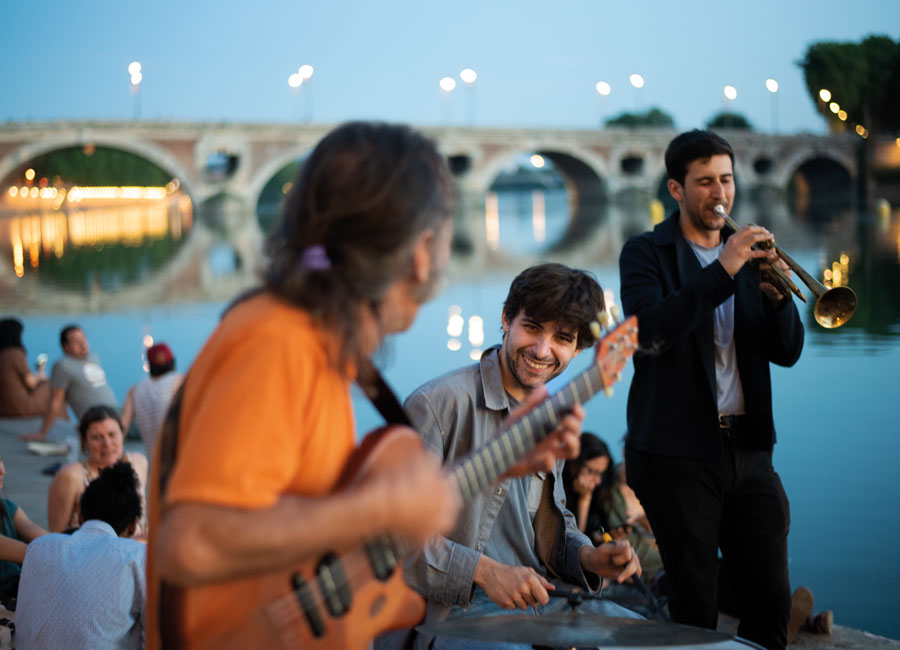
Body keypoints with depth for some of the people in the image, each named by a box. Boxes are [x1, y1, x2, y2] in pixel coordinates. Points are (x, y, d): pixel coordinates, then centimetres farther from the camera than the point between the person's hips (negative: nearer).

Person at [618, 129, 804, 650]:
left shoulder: (748, 255, 14)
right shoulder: (646, 254, 0)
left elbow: (787, 352, 8)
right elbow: (651, 333, -19)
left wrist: (777, 296, -12)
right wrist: (724, 270, -23)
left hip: (748, 448, 5)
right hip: (679, 452, -4)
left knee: (772, 600, 6)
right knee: (695, 604, 2)